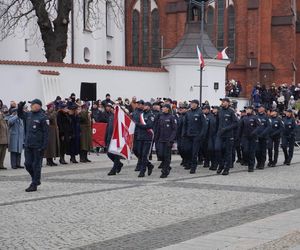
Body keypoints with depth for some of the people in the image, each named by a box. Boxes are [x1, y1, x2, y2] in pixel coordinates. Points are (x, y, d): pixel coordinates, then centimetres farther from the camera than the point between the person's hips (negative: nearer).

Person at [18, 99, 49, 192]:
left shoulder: (43, 117, -11)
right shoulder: (28, 115, 10)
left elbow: (45, 132, -13)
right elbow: (20, 115, 30)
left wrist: (44, 146, -17)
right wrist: (20, 107, 10)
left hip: (38, 146, -7)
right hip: (28, 145, 7)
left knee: (36, 165, 0)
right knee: (28, 164, 10)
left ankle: (34, 185, 7)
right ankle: (36, 180, 29)